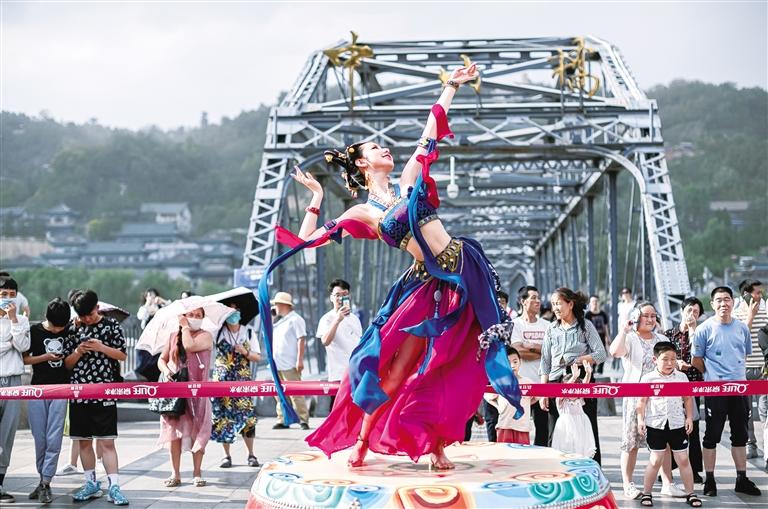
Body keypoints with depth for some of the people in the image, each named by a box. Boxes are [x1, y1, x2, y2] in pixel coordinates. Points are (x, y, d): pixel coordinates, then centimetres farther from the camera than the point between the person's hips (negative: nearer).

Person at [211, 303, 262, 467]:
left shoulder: (248, 333, 6)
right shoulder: (217, 332, 3)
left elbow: (258, 357, 6)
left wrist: (245, 352, -10)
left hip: (243, 380, 0)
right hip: (222, 380, 0)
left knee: (246, 416, -4)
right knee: (223, 415, -1)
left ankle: (251, 454, 6)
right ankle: (226, 455, 8)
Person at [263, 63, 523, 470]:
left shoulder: (408, 181, 11)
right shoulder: (362, 213, 2)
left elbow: (430, 133, 14)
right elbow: (306, 241, -3)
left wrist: (451, 87, 15)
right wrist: (317, 197, 1)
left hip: (465, 273, 3)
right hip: (429, 286, -3)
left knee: (452, 370, 1)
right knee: (396, 370, -3)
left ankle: (437, 447, 10)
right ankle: (361, 441, 11)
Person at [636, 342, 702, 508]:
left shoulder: (681, 377, 4)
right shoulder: (648, 378, -3)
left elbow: (688, 399, 10)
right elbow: (642, 401, -2)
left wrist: (689, 418, 4)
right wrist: (640, 420, -8)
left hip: (677, 424, 2)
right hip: (655, 424, -2)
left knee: (683, 459, 6)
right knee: (656, 460, 1)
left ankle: (690, 493, 16)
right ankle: (646, 494, 13)